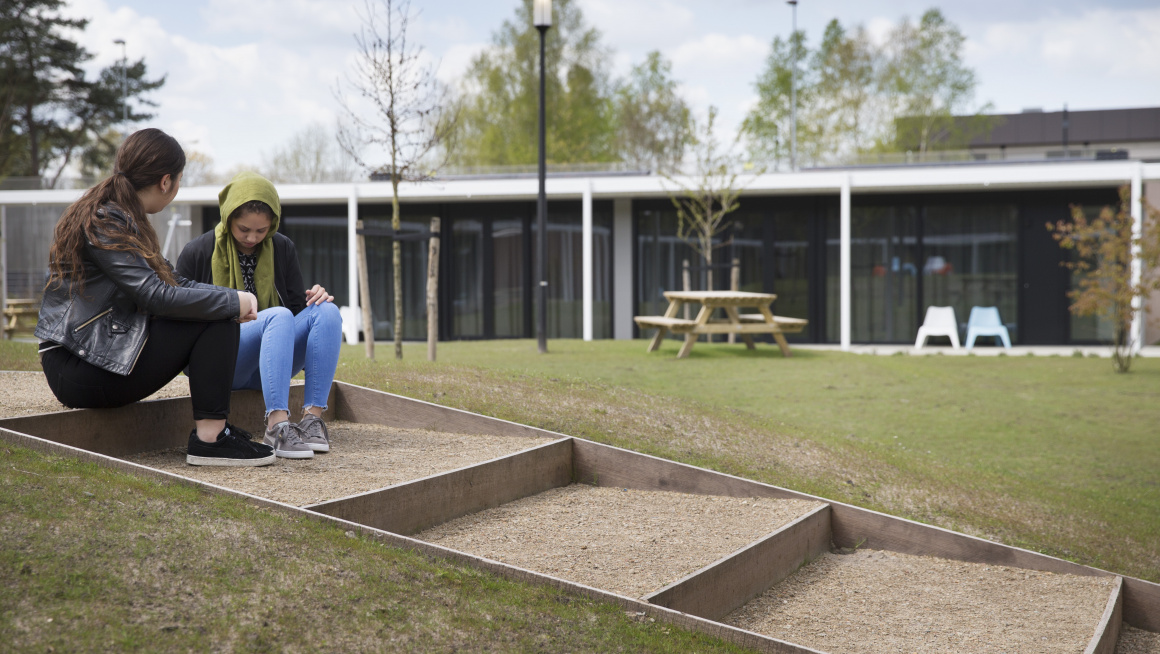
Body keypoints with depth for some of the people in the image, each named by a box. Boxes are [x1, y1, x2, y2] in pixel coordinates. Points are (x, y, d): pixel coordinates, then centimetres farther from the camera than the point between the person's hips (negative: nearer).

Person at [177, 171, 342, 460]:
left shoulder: (282, 249, 10)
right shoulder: (198, 252, 0)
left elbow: (297, 309, 13)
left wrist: (316, 298, -11)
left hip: (272, 360, 4)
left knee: (327, 311, -22)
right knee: (278, 316, -33)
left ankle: (313, 415, -33)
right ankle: (277, 423, -48)